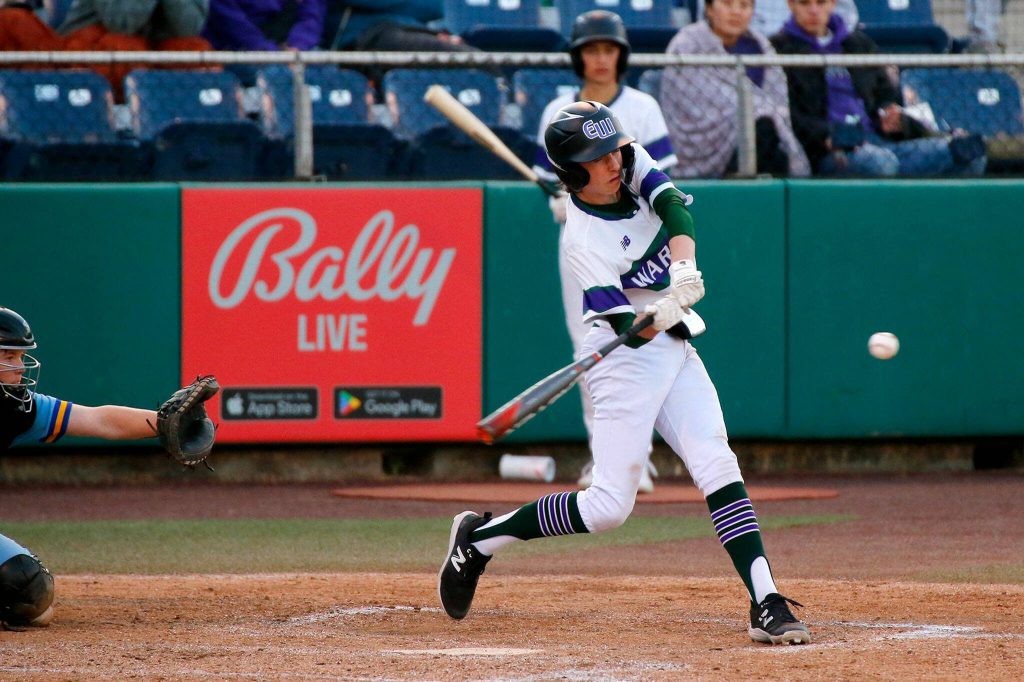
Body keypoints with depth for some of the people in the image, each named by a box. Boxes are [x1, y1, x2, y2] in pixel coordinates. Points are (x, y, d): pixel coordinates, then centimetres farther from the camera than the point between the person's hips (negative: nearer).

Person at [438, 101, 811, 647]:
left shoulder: (634, 165, -3)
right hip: (626, 358, -6)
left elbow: (674, 210, -19)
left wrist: (683, 267, -37)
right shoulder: (582, 239, -21)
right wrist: (659, 316, -49)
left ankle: (766, 603, -17)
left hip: (673, 347, 6)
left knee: (716, 465, -9)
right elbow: (628, 328, -27)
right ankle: (480, 539, 12)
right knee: (610, 507, -7)